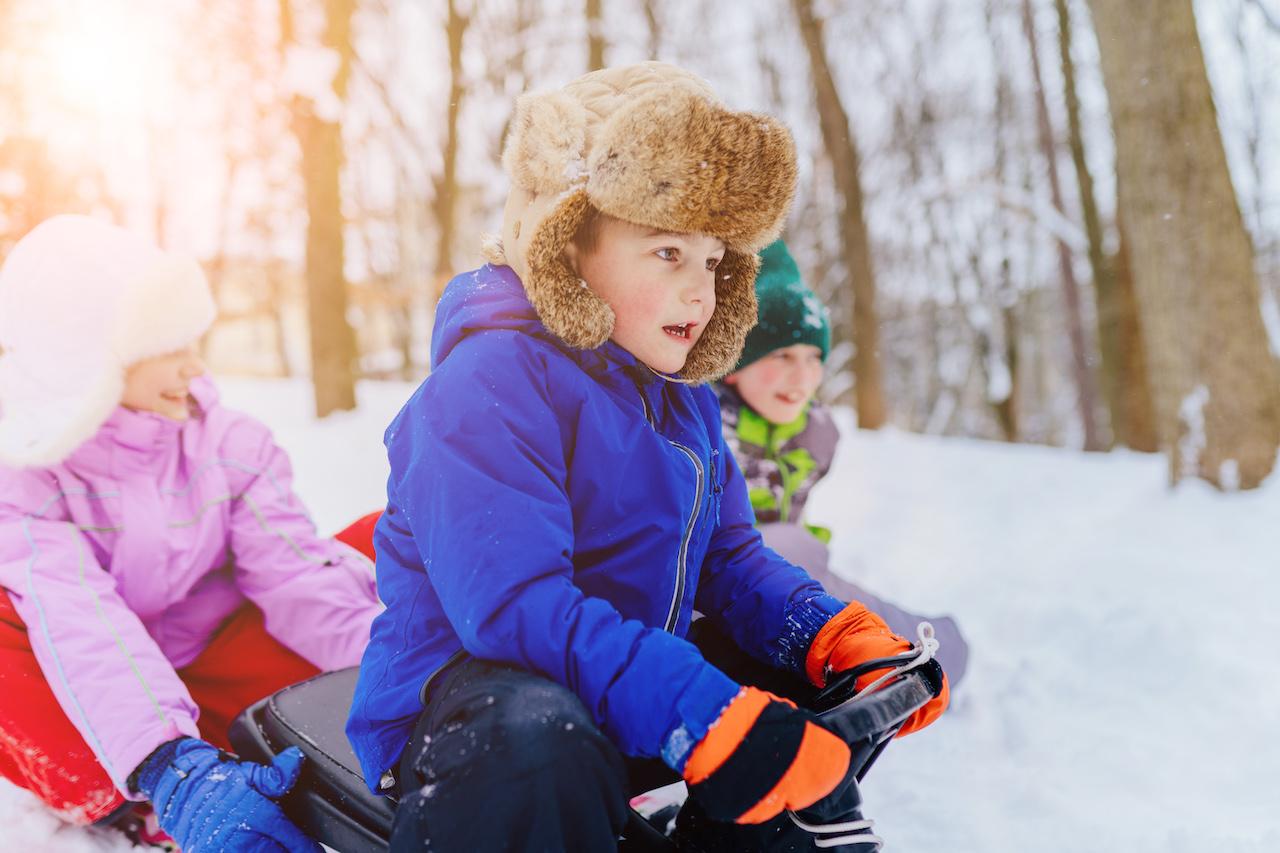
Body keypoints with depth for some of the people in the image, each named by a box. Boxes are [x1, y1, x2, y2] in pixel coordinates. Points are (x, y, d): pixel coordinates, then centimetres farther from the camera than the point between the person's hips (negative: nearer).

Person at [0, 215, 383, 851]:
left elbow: (295, 574, -17)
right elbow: (75, 620, -32)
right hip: (100, 700, -2)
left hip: (219, 676, 3)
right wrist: (172, 770, -48)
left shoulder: (228, 443, -6)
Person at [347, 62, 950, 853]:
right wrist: (709, 722, -37)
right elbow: (513, 603, -31)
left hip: (629, 690, 9)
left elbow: (728, 559, 11)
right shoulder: (490, 379, -21)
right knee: (541, 743, -41)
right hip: (469, 693, -8)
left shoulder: (682, 395, 10)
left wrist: (840, 640, -9)